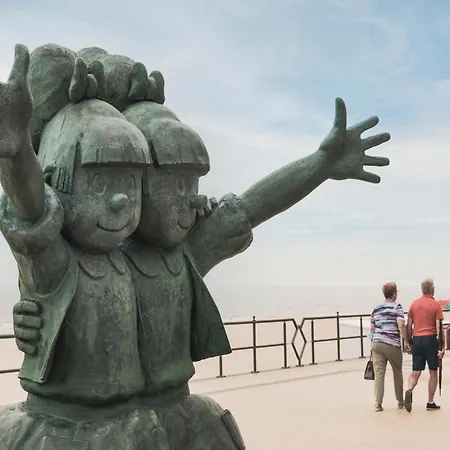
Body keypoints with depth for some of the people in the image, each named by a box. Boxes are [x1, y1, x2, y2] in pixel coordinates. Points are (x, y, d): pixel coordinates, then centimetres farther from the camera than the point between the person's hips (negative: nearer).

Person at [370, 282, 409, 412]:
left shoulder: (376, 308, 13)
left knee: (379, 374, 2)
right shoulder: (397, 307, -3)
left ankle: (378, 403, -5)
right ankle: (400, 401, 28)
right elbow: (401, 325, -15)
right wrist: (407, 341, -8)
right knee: (397, 373, 15)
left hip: (376, 343, 4)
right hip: (392, 344, -3)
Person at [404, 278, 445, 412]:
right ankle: (430, 403, 12)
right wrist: (442, 345, -3)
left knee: (416, 372, 7)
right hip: (430, 339, -3)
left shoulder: (414, 304, 8)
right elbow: (439, 327, -9)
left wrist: (410, 343, 16)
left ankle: (409, 390, -20)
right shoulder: (435, 304, -4)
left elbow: (409, 326, 8)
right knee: (433, 371, 9)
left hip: (416, 339, 3)